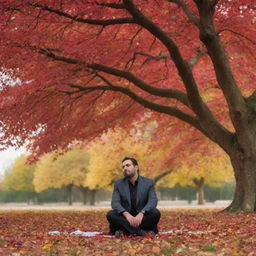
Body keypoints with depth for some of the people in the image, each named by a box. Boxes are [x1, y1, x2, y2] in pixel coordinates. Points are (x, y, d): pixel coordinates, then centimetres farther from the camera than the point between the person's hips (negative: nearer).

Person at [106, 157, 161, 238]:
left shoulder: (148, 182, 0)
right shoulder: (118, 183, 3)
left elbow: (153, 201, -13)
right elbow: (115, 202, -9)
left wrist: (141, 213, -34)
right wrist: (126, 214, -30)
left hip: (142, 217, -1)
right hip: (125, 218, 1)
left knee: (156, 213, -29)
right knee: (110, 214, -28)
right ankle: (140, 231, -32)